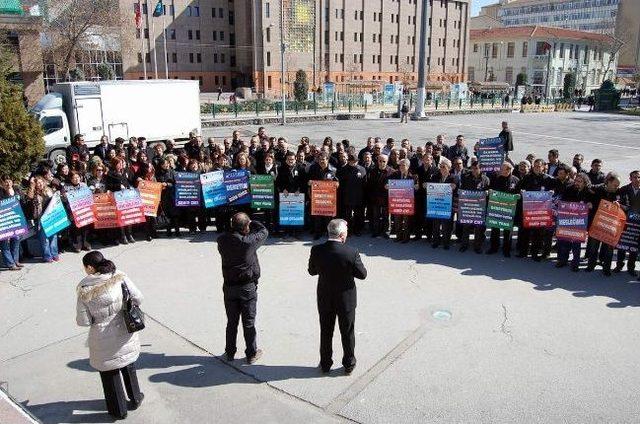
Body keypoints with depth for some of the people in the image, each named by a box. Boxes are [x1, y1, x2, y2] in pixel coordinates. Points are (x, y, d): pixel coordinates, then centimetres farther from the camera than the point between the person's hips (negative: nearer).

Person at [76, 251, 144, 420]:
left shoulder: (84, 289, -18)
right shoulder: (119, 276, -13)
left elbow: (83, 321, -15)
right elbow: (138, 299, -11)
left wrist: (96, 315, 6)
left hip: (104, 340, -2)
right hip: (125, 334, 3)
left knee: (110, 374, 20)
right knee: (128, 366, 27)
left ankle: (119, 410, 36)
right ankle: (135, 398, 44)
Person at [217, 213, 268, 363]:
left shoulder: (222, 241, -9)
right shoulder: (249, 241, -20)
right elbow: (264, 231, -4)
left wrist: (234, 226, 6)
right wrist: (251, 223, 7)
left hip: (229, 287, 4)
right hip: (248, 287, -4)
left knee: (231, 322, 16)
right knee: (249, 322, 9)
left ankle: (230, 353, 28)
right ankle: (251, 354, 21)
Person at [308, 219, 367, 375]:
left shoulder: (316, 250, -15)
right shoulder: (351, 252, -23)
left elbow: (312, 271, -1)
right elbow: (362, 274, -12)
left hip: (324, 300, 2)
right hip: (346, 300, -2)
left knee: (325, 333, 20)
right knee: (348, 333, 18)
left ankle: (325, 364, 34)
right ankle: (349, 365, 32)